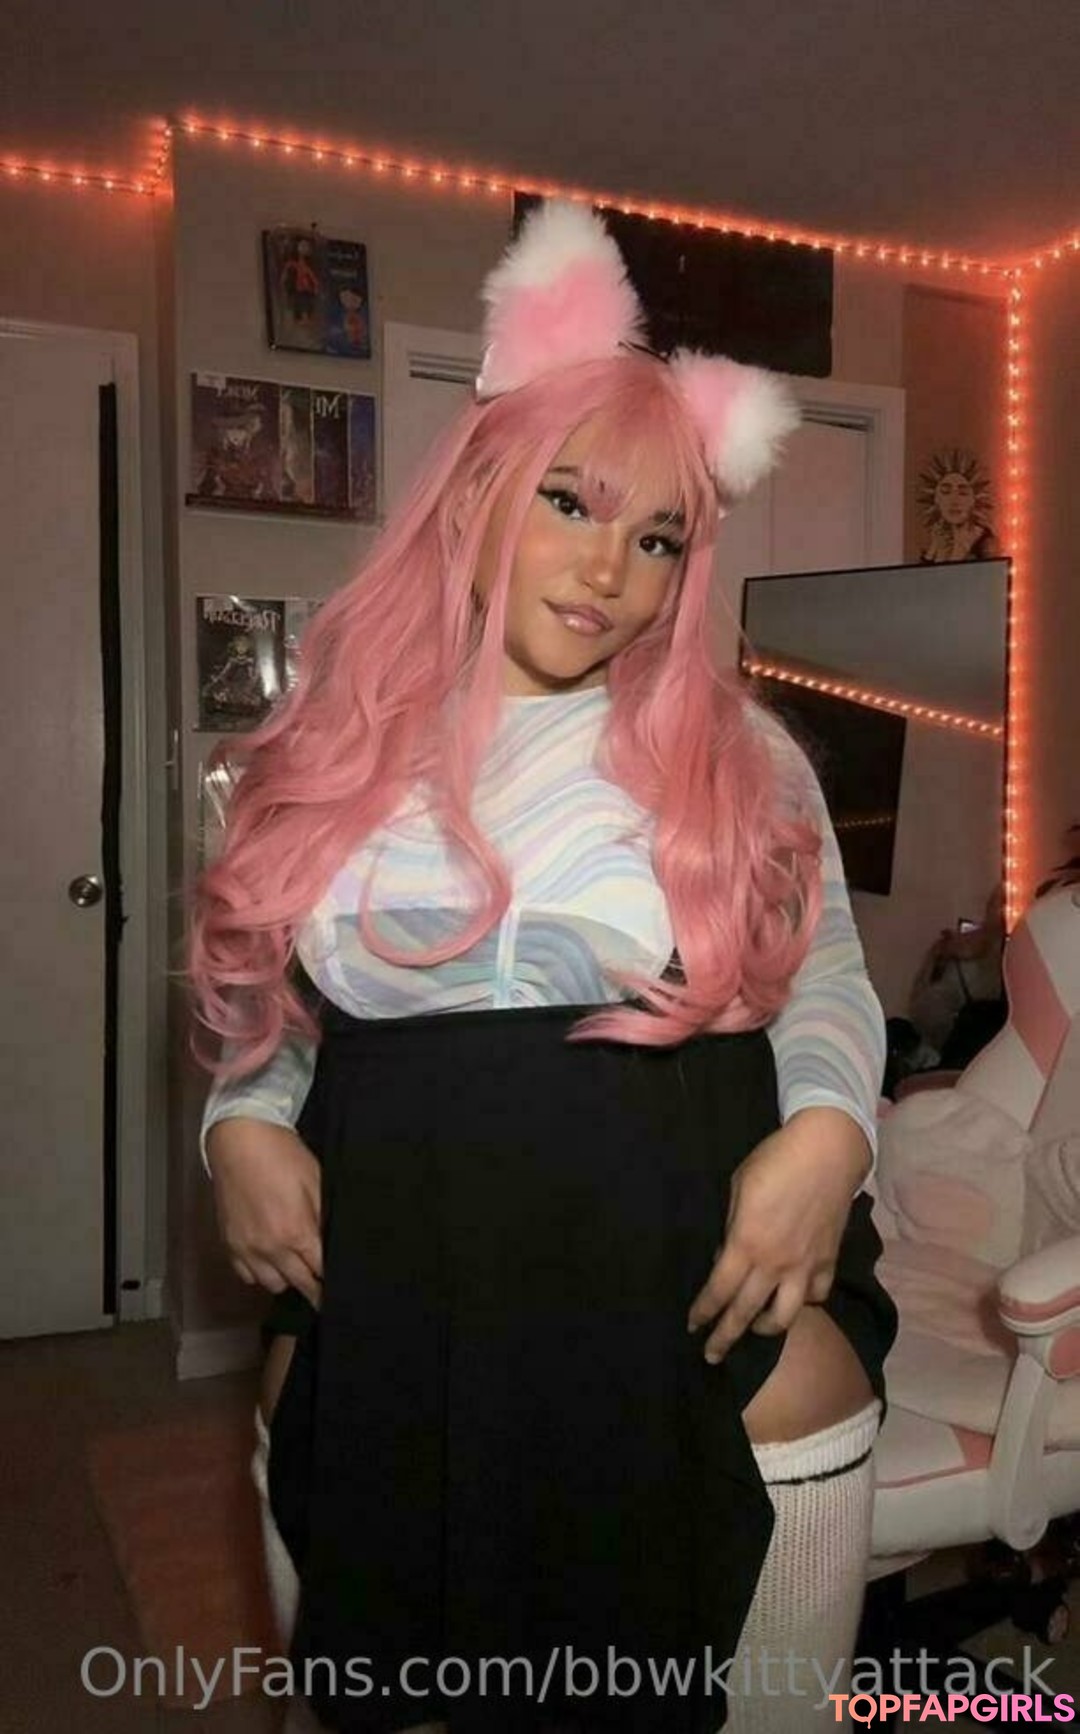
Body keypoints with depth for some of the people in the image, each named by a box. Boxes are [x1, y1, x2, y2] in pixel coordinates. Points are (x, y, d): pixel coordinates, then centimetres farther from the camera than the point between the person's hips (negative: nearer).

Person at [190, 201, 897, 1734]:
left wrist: (828, 1132, -12)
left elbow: (829, 987, 7)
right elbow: (263, 1006, 13)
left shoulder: (742, 756, 1)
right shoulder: (330, 754, 4)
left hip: (713, 1335, 0)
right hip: (376, 1344, 2)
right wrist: (245, 1126, -5)